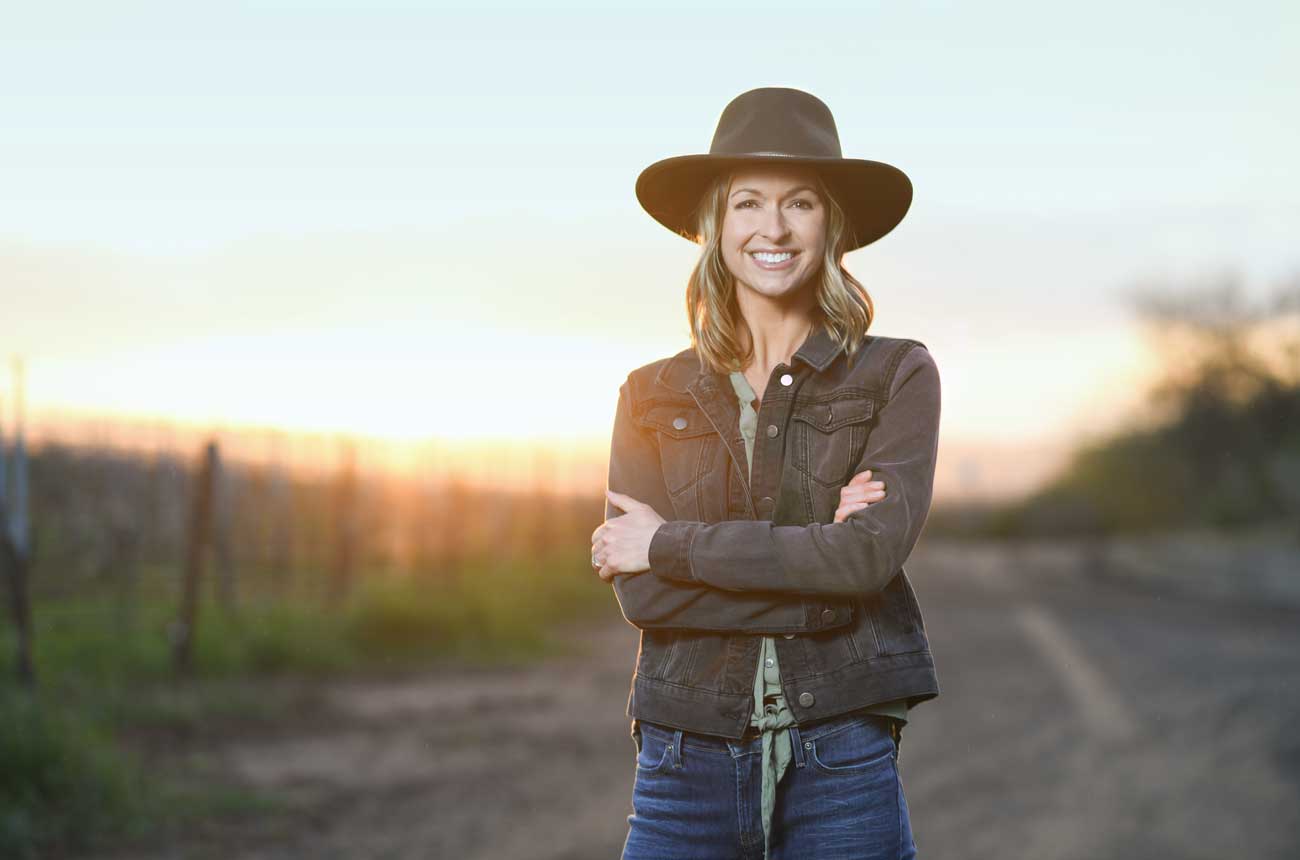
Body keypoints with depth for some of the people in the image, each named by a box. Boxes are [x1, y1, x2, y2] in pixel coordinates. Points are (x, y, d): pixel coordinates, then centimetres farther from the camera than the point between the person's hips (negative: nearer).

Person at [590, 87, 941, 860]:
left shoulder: (898, 377, 1)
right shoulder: (653, 397, 7)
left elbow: (871, 555, -14)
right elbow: (640, 594, -4)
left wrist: (671, 543, -9)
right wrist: (810, 554, -13)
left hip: (842, 765, -1)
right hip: (688, 760, 2)